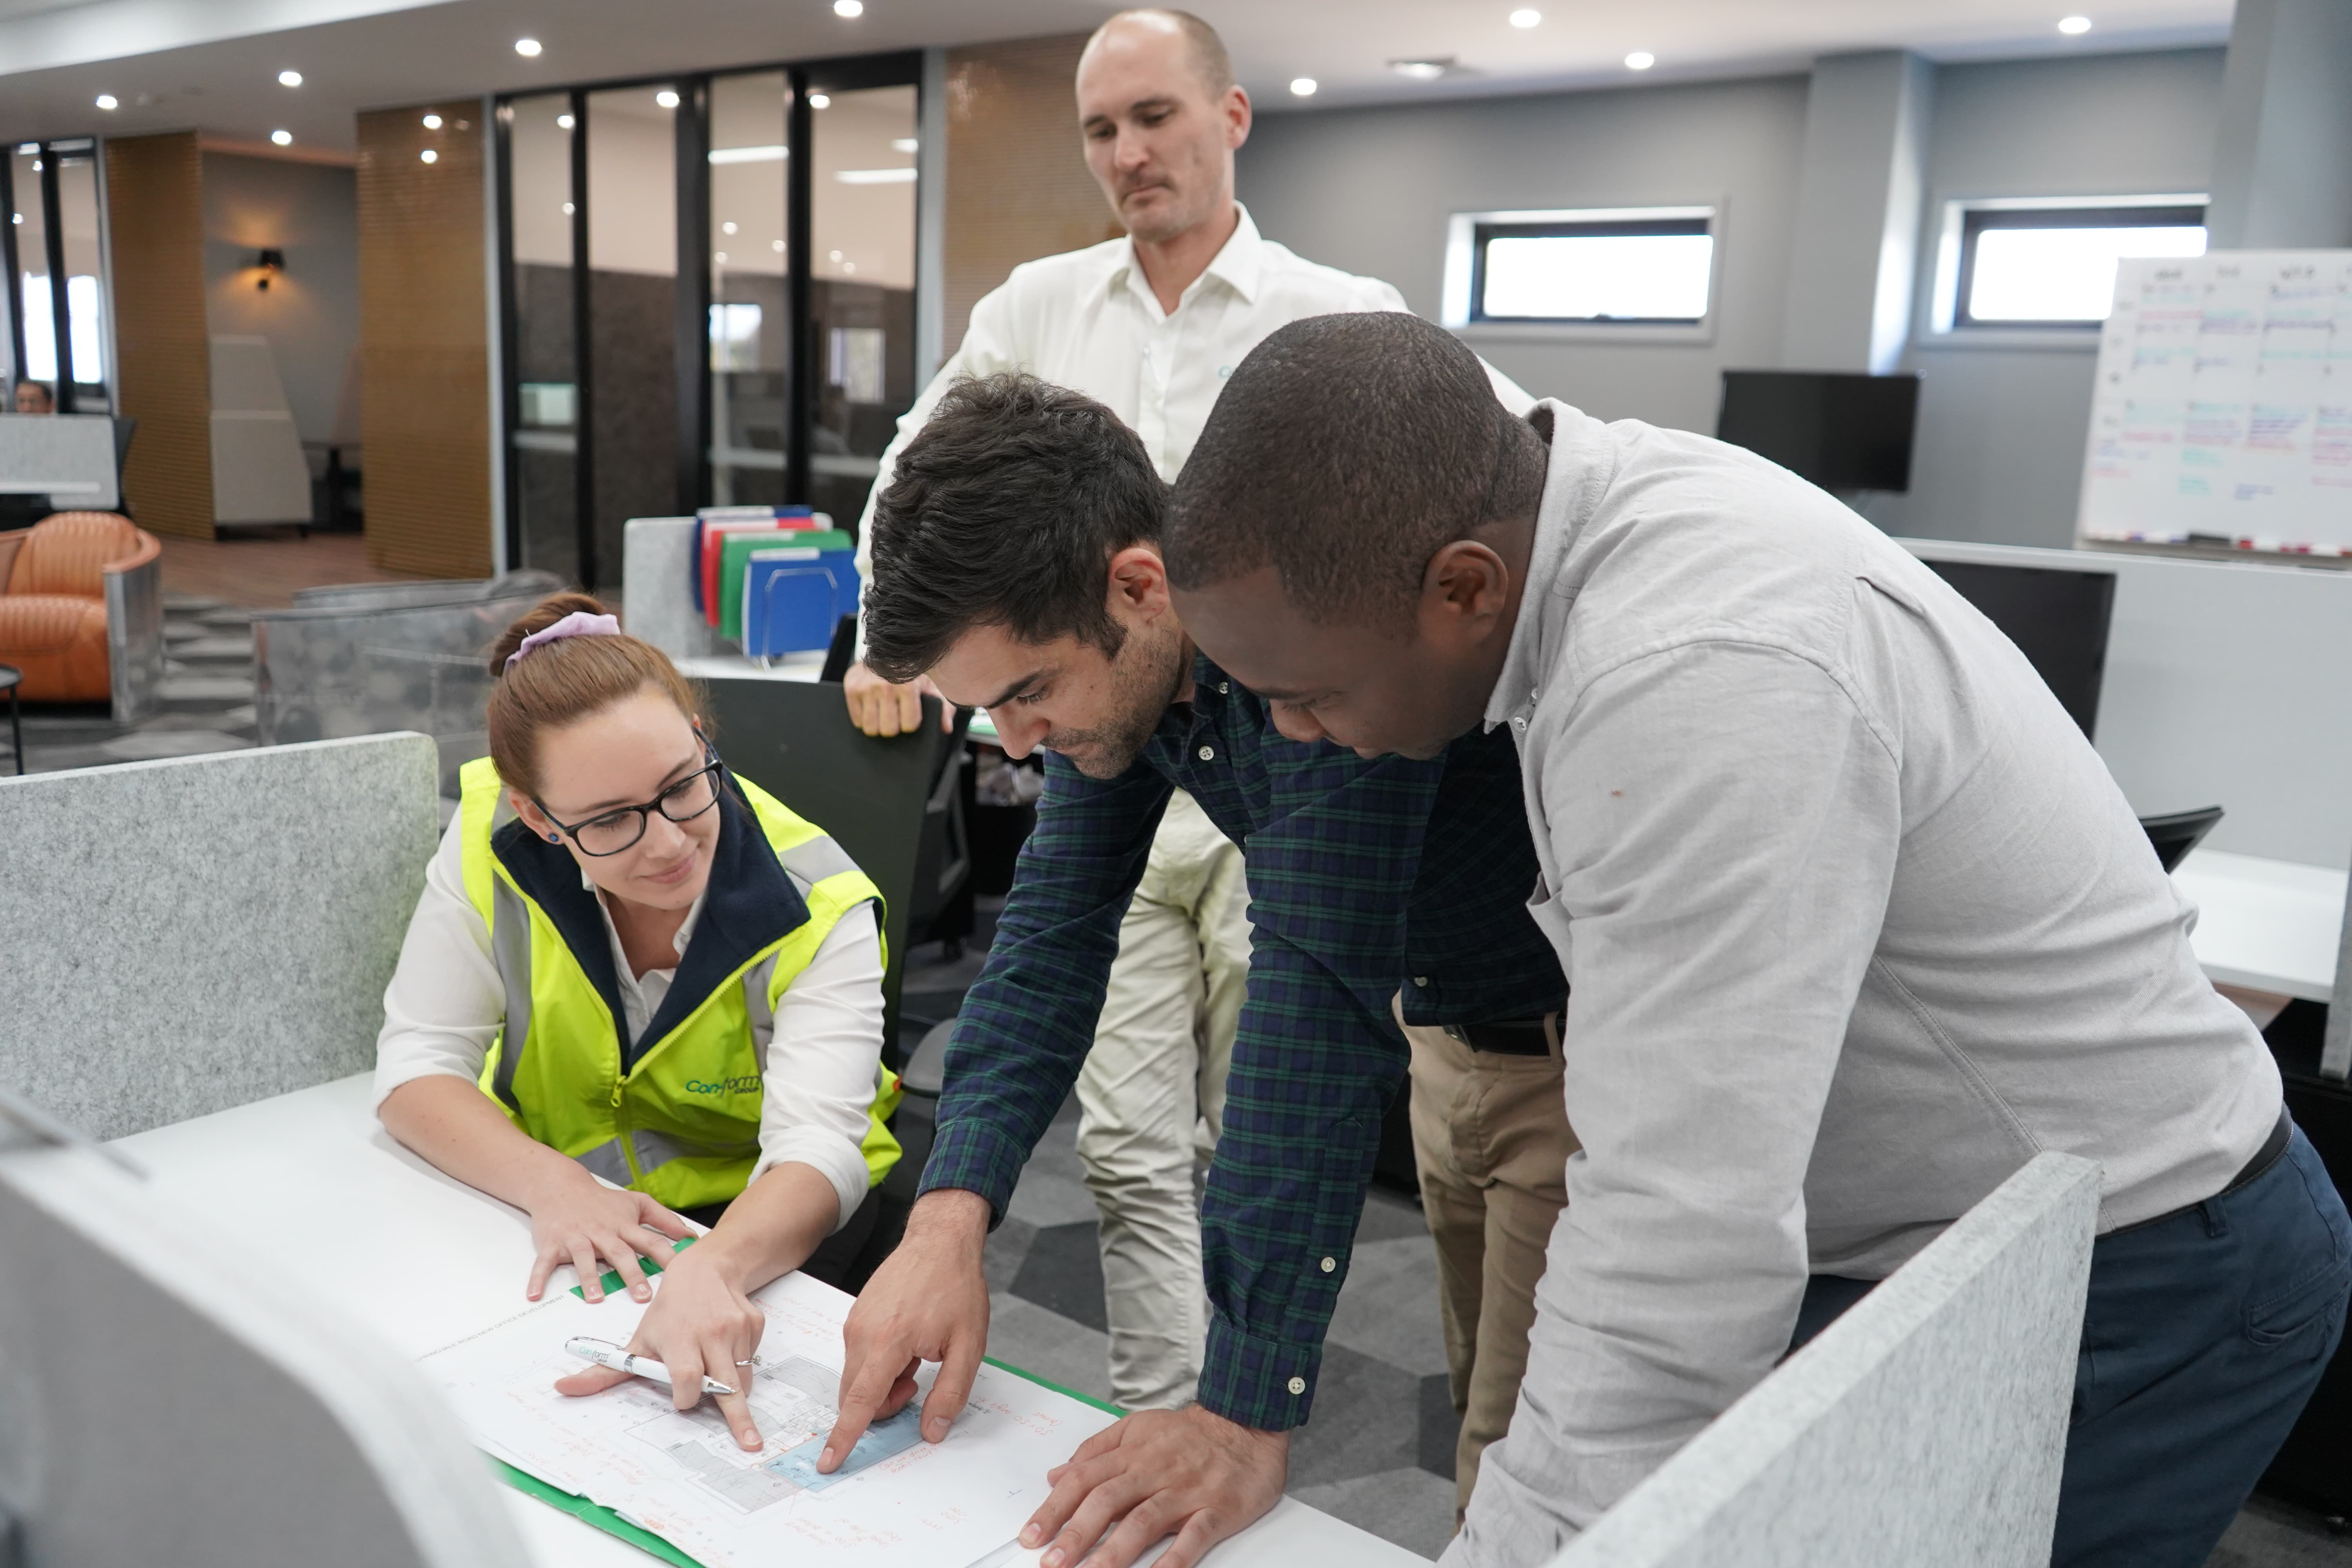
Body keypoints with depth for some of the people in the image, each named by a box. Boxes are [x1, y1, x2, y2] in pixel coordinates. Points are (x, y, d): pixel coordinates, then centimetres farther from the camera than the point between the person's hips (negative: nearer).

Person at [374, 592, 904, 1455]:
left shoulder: (815, 908, -24)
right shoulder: (494, 841, -17)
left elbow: (815, 1149, -34)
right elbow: (417, 1065, -13)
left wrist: (712, 1269, -57)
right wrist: (554, 1185, -33)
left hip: (755, 1212, -2)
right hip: (555, 1197, 2)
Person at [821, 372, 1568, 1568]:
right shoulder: (1110, 646, -10)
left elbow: (1321, 990, -39)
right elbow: (1060, 920, -8)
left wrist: (1248, 1414, -36)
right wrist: (950, 1218, -20)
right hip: (1458, 1019, 7)